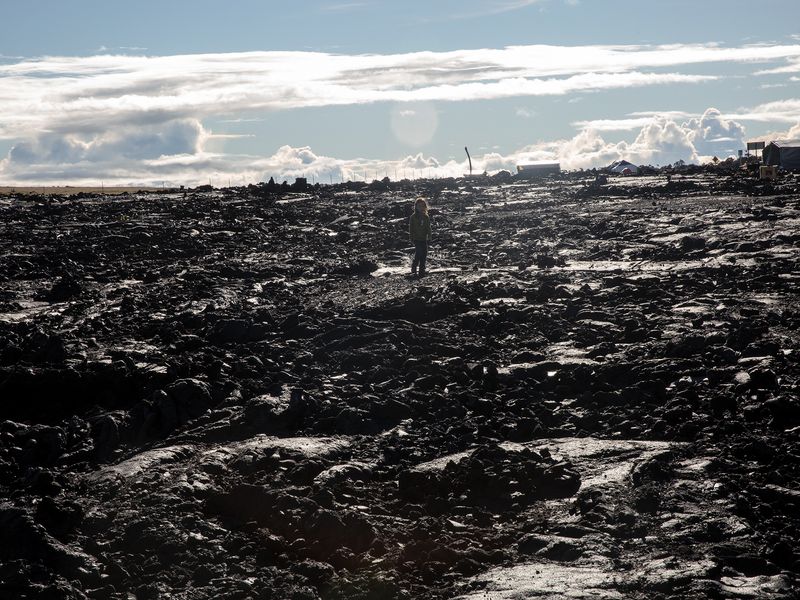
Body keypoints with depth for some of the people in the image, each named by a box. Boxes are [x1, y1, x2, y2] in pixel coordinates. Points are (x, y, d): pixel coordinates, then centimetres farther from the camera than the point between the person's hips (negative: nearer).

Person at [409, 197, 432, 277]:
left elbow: (428, 228, 13)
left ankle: (422, 271, 13)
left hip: (424, 239, 4)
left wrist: (429, 237, 5)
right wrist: (412, 238, -6)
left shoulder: (426, 217, 9)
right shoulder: (413, 217, -1)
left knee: (424, 255, 4)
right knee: (418, 254, -14)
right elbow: (411, 228, -1)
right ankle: (413, 271, -6)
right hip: (416, 239, -4)